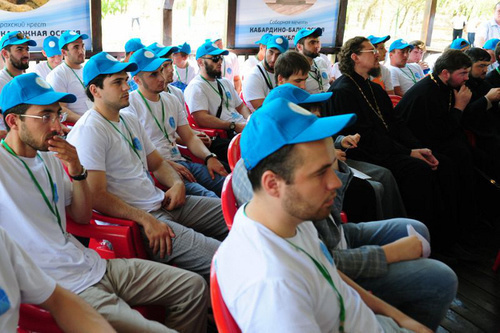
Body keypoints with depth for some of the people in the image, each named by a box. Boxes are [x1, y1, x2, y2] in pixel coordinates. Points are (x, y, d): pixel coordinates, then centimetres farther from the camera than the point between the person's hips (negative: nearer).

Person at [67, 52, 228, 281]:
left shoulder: (130, 121, 17)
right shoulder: (89, 131, -11)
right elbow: (96, 196, -18)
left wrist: (177, 184, 4)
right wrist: (146, 220, -22)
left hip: (161, 202, 10)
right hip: (133, 217, -10)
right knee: (218, 257, -28)